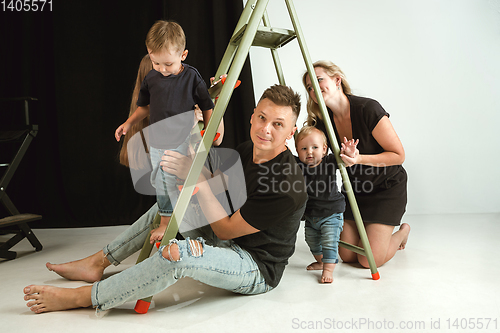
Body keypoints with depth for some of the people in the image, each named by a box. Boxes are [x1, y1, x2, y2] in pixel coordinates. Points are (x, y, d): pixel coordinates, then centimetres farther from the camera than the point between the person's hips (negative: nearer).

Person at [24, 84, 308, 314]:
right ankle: (98, 262, 15)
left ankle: (84, 298, -12)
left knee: (180, 254, -33)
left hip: (260, 269, -8)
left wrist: (197, 178, -24)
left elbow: (224, 229, -20)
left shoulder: (287, 188, -28)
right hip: (232, 244, 8)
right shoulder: (247, 150, -3)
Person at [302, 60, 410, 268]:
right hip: (354, 188, 5)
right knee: (347, 255, 3)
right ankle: (371, 227, 33)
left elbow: (398, 155, -18)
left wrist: (359, 159, -32)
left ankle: (402, 231, 23)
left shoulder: (367, 109, -25)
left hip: (387, 187, -5)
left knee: (370, 260, -8)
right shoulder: (321, 121, -10)